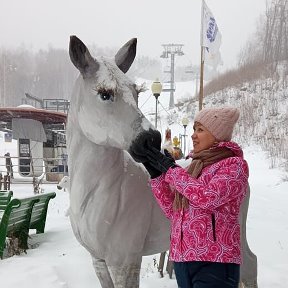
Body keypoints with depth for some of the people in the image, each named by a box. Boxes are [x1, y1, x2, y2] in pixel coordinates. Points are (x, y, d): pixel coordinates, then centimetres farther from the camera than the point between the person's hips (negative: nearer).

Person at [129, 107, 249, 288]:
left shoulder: (235, 164, -5)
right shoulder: (195, 167, 14)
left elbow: (208, 197, -21)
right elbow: (173, 210, 10)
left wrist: (168, 166, -12)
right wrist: (154, 170, 2)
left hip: (213, 263, -6)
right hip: (183, 261, 7)